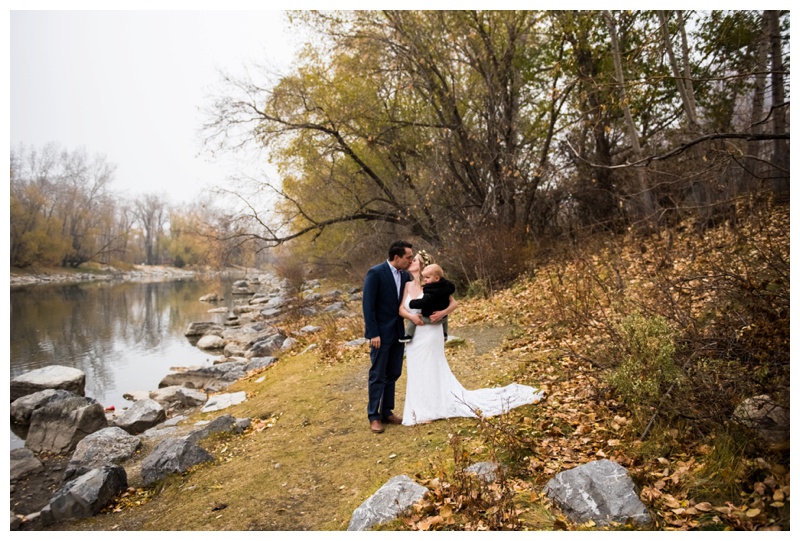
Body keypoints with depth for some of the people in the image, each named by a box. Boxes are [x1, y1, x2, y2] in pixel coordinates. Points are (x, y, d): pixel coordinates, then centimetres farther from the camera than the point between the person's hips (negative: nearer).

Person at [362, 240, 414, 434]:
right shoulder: (375, 273, -15)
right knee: (378, 376, 2)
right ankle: (374, 416, 14)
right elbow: (367, 304, -16)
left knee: (392, 374, 13)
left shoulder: (405, 275, 5)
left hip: (398, 332, 7)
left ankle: (387, 412, 26)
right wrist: (373, 333, -18)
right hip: (381, 333, -7)